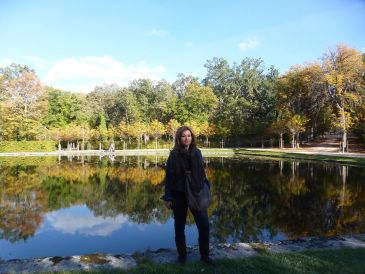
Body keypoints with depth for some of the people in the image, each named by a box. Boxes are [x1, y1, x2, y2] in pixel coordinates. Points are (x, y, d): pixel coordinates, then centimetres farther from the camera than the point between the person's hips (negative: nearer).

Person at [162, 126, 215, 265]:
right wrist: (168, 197, -9)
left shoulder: (197, 152, 2)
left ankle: (205, 255, 21)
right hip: (179, 195, -2)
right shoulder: (174, 155, -7)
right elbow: (169, 177, -6)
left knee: (204, 225, 2)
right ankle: (182, 255, 29)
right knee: (179, 227, 10)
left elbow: (202, 174, 8)